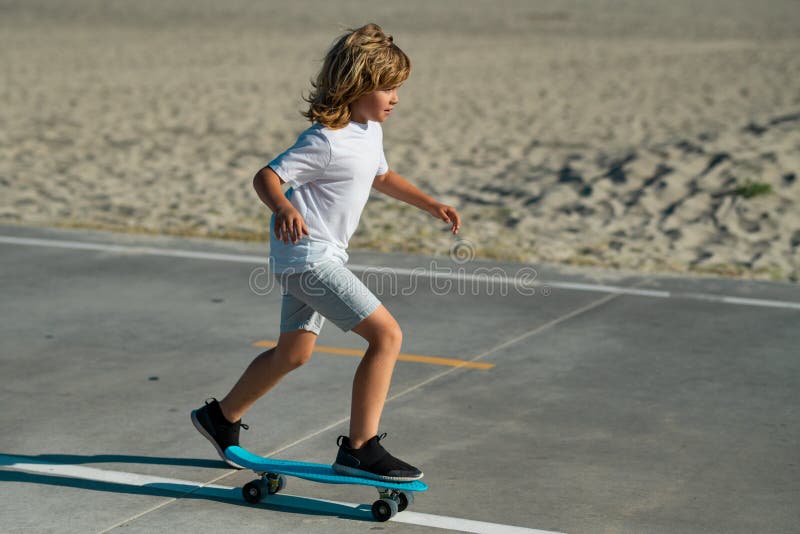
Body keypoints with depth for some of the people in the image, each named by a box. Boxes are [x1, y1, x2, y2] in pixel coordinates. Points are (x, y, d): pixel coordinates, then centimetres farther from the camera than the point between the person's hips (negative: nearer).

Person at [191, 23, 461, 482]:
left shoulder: (370, 131, 8)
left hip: (325, 254, 10)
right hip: (308, 255, -10)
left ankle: (222, 417, 38)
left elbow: (381, 176, 27)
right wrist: (284, 208, -45)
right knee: (387, 335, -15)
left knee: (295, 352, 20)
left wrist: (431, 205, 20)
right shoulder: (327, 142, -21)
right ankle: (360, 449, -11)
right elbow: (265, 177, -24)